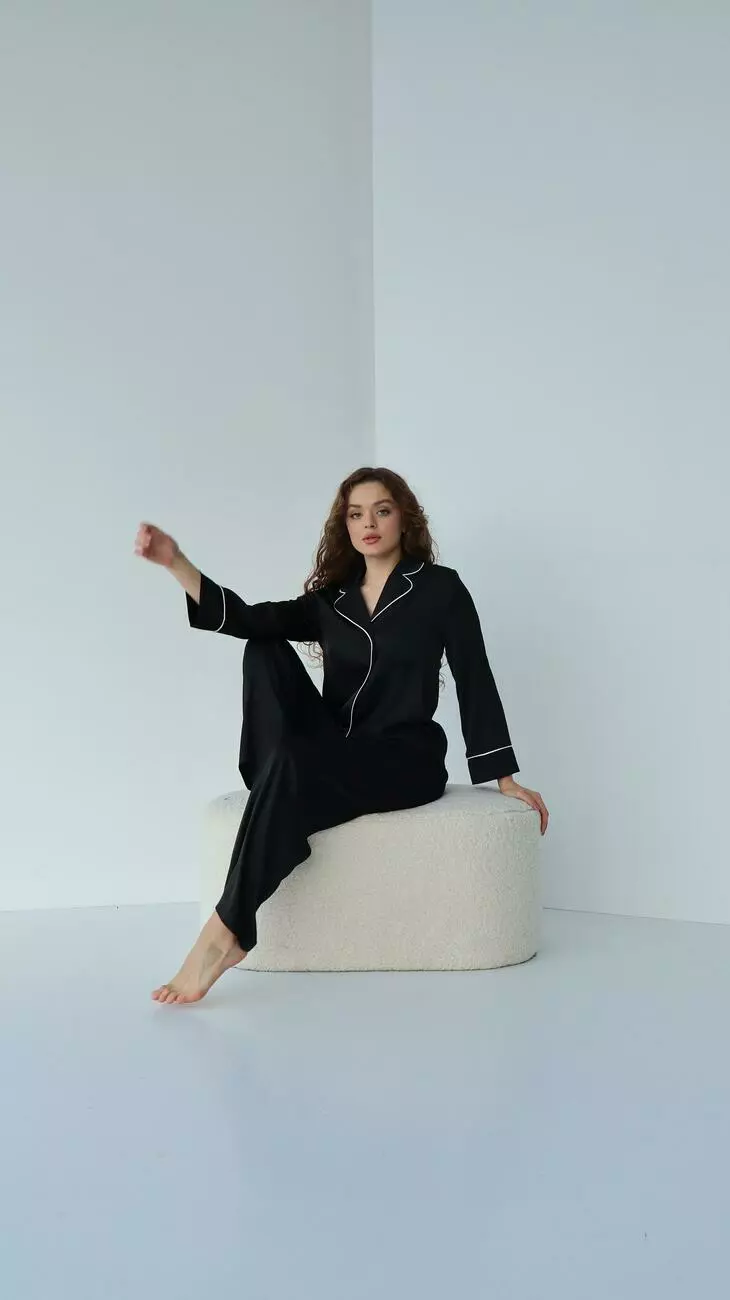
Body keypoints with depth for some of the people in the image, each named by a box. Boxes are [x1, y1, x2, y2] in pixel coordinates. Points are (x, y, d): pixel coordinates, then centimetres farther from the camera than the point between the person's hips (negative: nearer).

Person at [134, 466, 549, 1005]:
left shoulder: (440, 588, 2)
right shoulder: (331, 599, 13)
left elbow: (475, 682, 0)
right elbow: (248, 620, -2)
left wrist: (507, 781, -3)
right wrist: (176, 563, -15)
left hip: (406, 759, -5)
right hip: (332, 758, 5)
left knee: (293, 764, -34)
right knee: (265, 652, -12)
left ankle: (227, 931, -35)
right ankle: (270, 792, -22)